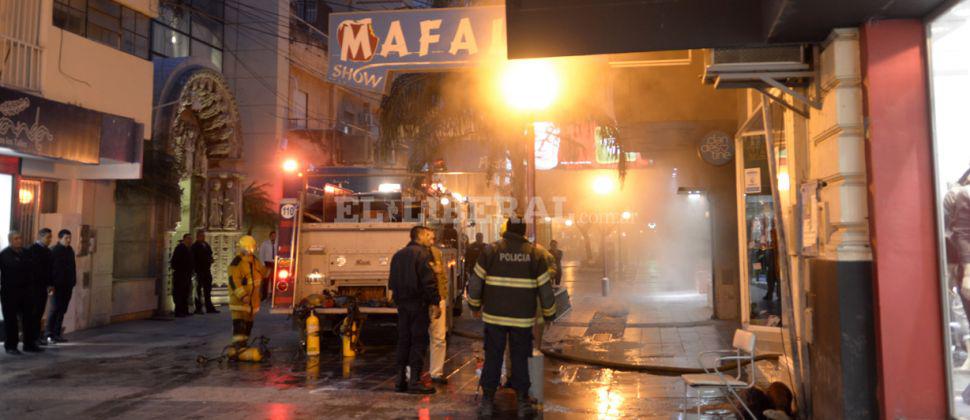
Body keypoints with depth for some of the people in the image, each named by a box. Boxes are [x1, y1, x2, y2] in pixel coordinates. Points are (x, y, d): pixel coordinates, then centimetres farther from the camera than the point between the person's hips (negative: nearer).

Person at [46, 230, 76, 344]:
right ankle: (50, 335, -2)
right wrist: (51, 284, -17)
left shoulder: (70, 251, 13)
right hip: (57, 285, -6)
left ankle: (57, 334, 15)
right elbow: (48, 268, -12)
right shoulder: (54, 251, -7)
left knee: (62, 310, 9)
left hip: (68, 286, 6)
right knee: (55, 309, -6)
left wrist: (73, 282, 10)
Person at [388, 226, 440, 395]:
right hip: (418, 304, -7)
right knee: (419, 341, -4)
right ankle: (414, 381, -5)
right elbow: (429, 281, -17)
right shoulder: (422, 253, -10)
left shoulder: (398, 254, 15)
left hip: (402, 304, 8)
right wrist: (435, 303, -14)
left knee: (403, 341, 12)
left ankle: (401, 380, 15)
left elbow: (393, 281, 18)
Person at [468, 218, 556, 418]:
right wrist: (549, 314, 14)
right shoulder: (535, 253, -2)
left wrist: (475, 306, 15)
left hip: (494, 315, 0)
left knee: (492, 357, 9)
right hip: (523, 318, 0)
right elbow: (545, 288, 1)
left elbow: (475, 282, 0)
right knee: (520, 359, 10)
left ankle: (488, 401, 15)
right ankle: (523, 402, 13)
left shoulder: (491, 250, -3)